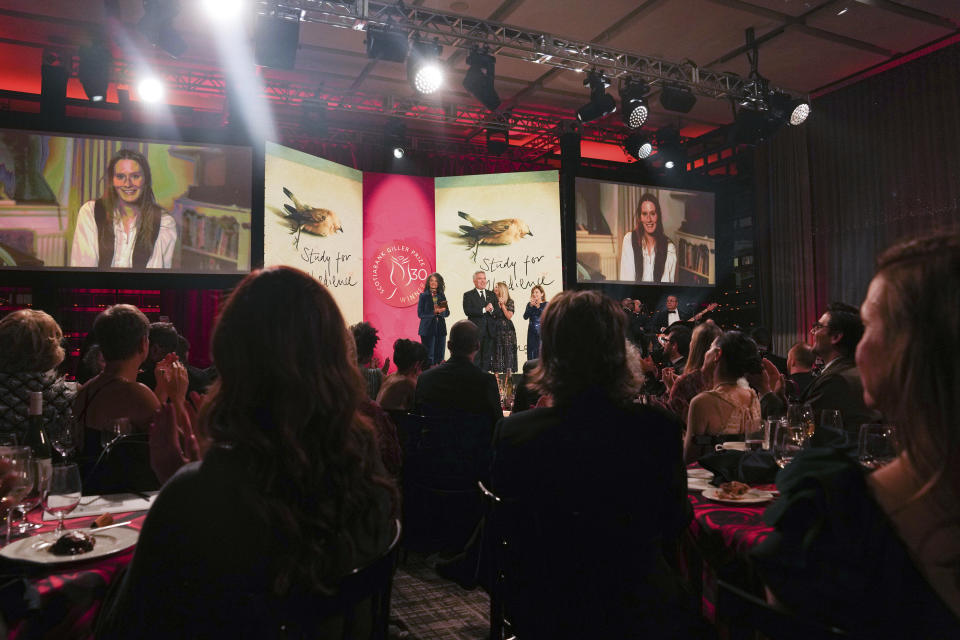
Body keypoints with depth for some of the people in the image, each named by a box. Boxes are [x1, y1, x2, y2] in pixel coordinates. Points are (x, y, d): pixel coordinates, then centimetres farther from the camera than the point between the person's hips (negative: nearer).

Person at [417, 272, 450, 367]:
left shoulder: (441, 296, 11)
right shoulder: (423, 296, 0)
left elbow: (447, 313, 9)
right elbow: (420, 314, -7)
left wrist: (441, 311, -13)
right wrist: (434, 312, -18)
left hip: (440, 329, 4)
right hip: (428, 329, -4)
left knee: (439, 355, 5)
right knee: (429, 356, -3)